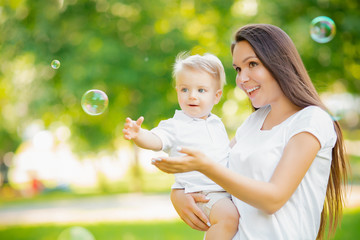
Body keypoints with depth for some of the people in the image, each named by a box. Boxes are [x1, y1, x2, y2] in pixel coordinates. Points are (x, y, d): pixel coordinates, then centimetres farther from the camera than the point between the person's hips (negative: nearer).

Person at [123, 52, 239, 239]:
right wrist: (138, 135, -40)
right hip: (201, 193, -7)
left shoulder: (217, 124, 17)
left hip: (227, 190, 7)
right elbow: (155, 140, -21)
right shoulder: (175, 126, -3)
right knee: (228, 217, -29)